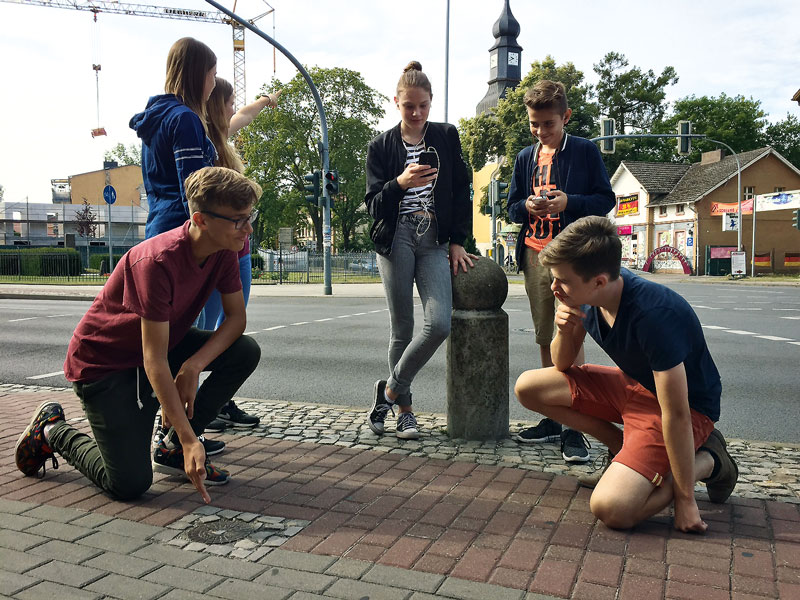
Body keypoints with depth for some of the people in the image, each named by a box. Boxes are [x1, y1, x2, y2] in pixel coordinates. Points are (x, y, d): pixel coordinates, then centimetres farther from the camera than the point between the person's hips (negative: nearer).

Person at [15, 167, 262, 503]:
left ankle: (173, 450, -1)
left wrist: (193, 365, -23)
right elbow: (155, 362, -31)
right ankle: (52, 431, 16)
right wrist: (190, 440, -32)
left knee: (246, 352, -15)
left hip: (167, 341, 7)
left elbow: (236, 317, -5)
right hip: (103, 361, -7)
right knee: (130, 484, -13)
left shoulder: (224, 251, -11)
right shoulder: (157, 261, -32)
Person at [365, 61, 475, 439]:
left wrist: (457, 242, 4)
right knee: (402, 329, 1)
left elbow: (461, 192, 11)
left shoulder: (447, 137, 10)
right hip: (396, 240, -1)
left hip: (435, 240, 1)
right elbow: (373, 204, 0)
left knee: (439, 324, -14)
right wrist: (400, 184, -19)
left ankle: (390, 390, 5)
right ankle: (404, 409, 17)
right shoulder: (381, 146, 6)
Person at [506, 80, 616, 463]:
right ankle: (553, 419, 21)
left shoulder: (585, 152, 2)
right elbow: (512, 207, 17)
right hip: (534, 255, 5)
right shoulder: (526, 157, 16)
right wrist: (527, 206, -6)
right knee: (545, 339, 10)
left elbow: (606, 199, 0)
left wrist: (568, 202, -17)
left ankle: (574, 428, -4)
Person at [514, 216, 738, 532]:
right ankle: (624, 446, 9)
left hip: (689, 406, -7)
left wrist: (684, 498, -22)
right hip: (632, 384, 7)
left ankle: (706, 460, 1)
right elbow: (563, 365, 2)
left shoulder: (654, 315, -35)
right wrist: (563, 331, -21)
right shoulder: (587, 297, -11)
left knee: (610, 508, -24)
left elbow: (676, 414, -29)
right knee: (528, 387, -3)